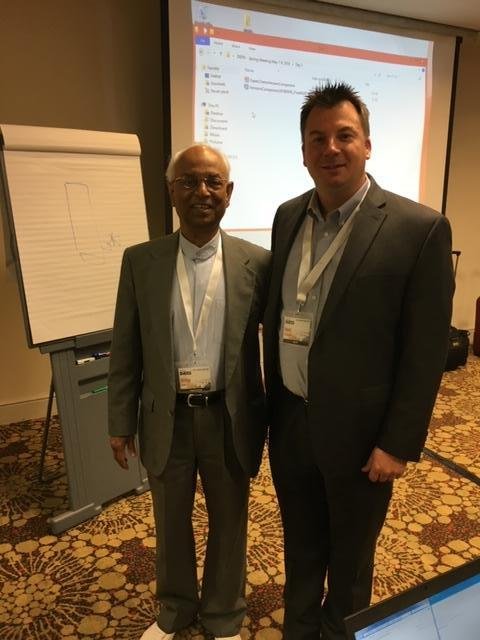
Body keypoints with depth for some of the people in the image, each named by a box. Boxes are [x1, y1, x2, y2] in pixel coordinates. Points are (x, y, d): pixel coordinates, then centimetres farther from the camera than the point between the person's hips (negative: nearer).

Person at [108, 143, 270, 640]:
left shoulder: (256, 263, -8)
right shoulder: (140, 261, -4)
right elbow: (125, 349, 0)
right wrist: (121, 423, 2)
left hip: (229, 418, -1)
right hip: (166, 418, 2)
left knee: (228, 522, 19)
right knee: (170, 522, 22)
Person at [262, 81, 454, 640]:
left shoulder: (419, 228, -15)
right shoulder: (288, 217, 2)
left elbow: (426, 351, -13)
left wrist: (398, 443, -11)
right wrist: (271, 402, 11)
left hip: (356, 430, -4)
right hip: (289, 421, 5)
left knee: (350, 558, 21)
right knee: (300, 546, 25)